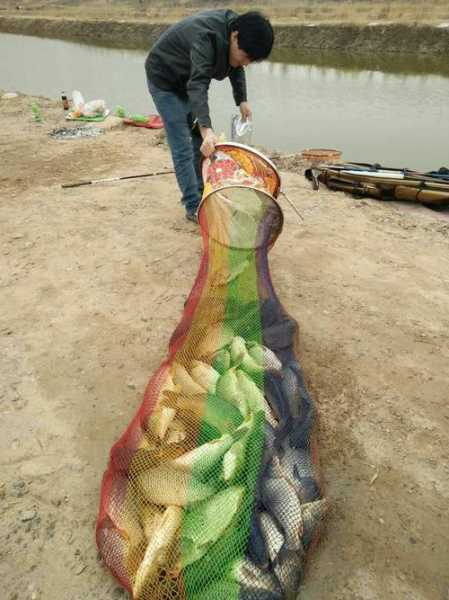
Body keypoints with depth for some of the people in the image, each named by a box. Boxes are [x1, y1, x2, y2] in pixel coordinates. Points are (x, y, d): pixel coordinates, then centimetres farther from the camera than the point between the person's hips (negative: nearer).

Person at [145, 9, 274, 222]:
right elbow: (197, 85, -46)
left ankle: (202, 194, 18)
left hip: (188, 78, 8)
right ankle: (194, 207, -8)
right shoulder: (206, 36, -35)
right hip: (164, 79, -8)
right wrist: (206, 129, -57)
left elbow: (235, 67, 6)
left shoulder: (233, 27, -10)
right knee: (182, 146, -12)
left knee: (201, 140, 8)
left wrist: (242, 100, -6)